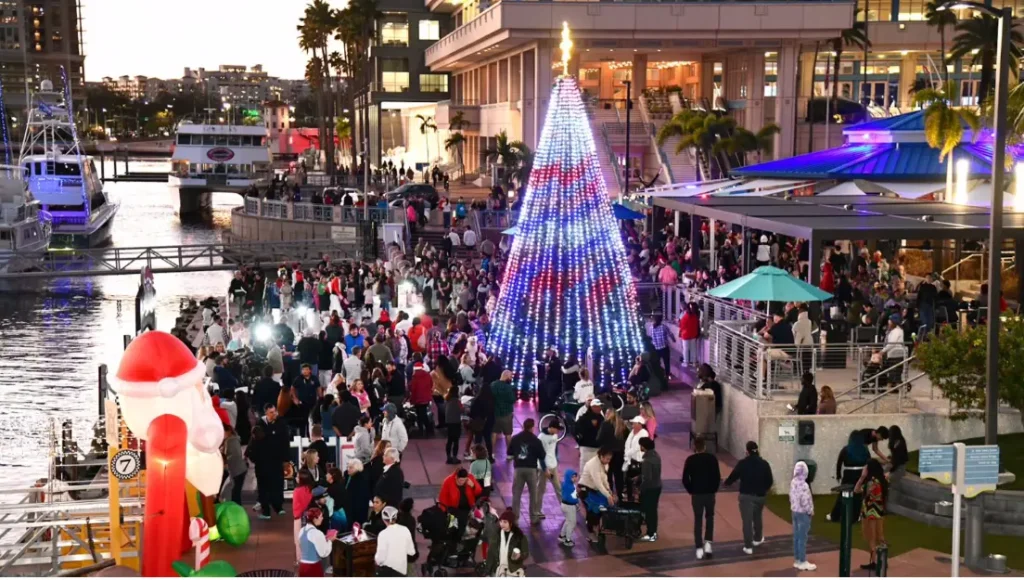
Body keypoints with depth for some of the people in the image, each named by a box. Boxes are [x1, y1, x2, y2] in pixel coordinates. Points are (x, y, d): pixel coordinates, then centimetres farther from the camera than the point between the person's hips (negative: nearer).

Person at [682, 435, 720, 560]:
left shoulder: (690, 460, -6)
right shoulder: (712, 458, -5)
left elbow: (685, 479, -7)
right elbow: (718, 477, -5)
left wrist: (691, 490, 8)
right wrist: (714, 489, 9)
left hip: (696, 494, 0)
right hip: (710, 493, 0)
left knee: (698, 520, 9)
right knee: (709, 517, 20)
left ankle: (699, 549, 5)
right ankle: (708, 543, 6)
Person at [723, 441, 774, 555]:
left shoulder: (742, 463, -10)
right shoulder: (764, 464, -2)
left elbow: (733, 476, -3)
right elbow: (769, 481, 3)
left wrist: (726, 483, 20)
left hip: (746, 495, -3)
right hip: (760, 495, 3)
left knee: (747, 520, -2)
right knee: (757, 517, 26)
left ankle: (748, 546, -5)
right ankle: (757, 539, 43)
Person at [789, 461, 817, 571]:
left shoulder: (793, 483, 4)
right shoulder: (803, 485, -23)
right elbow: (804, 501, -24)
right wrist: (811, 511, -10)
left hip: (795, 511, 9)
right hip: (803, 513, -9)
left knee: (796, 537, 13)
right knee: (802, 538, -2)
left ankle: (797, 560, 20)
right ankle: (802, 562, 3)